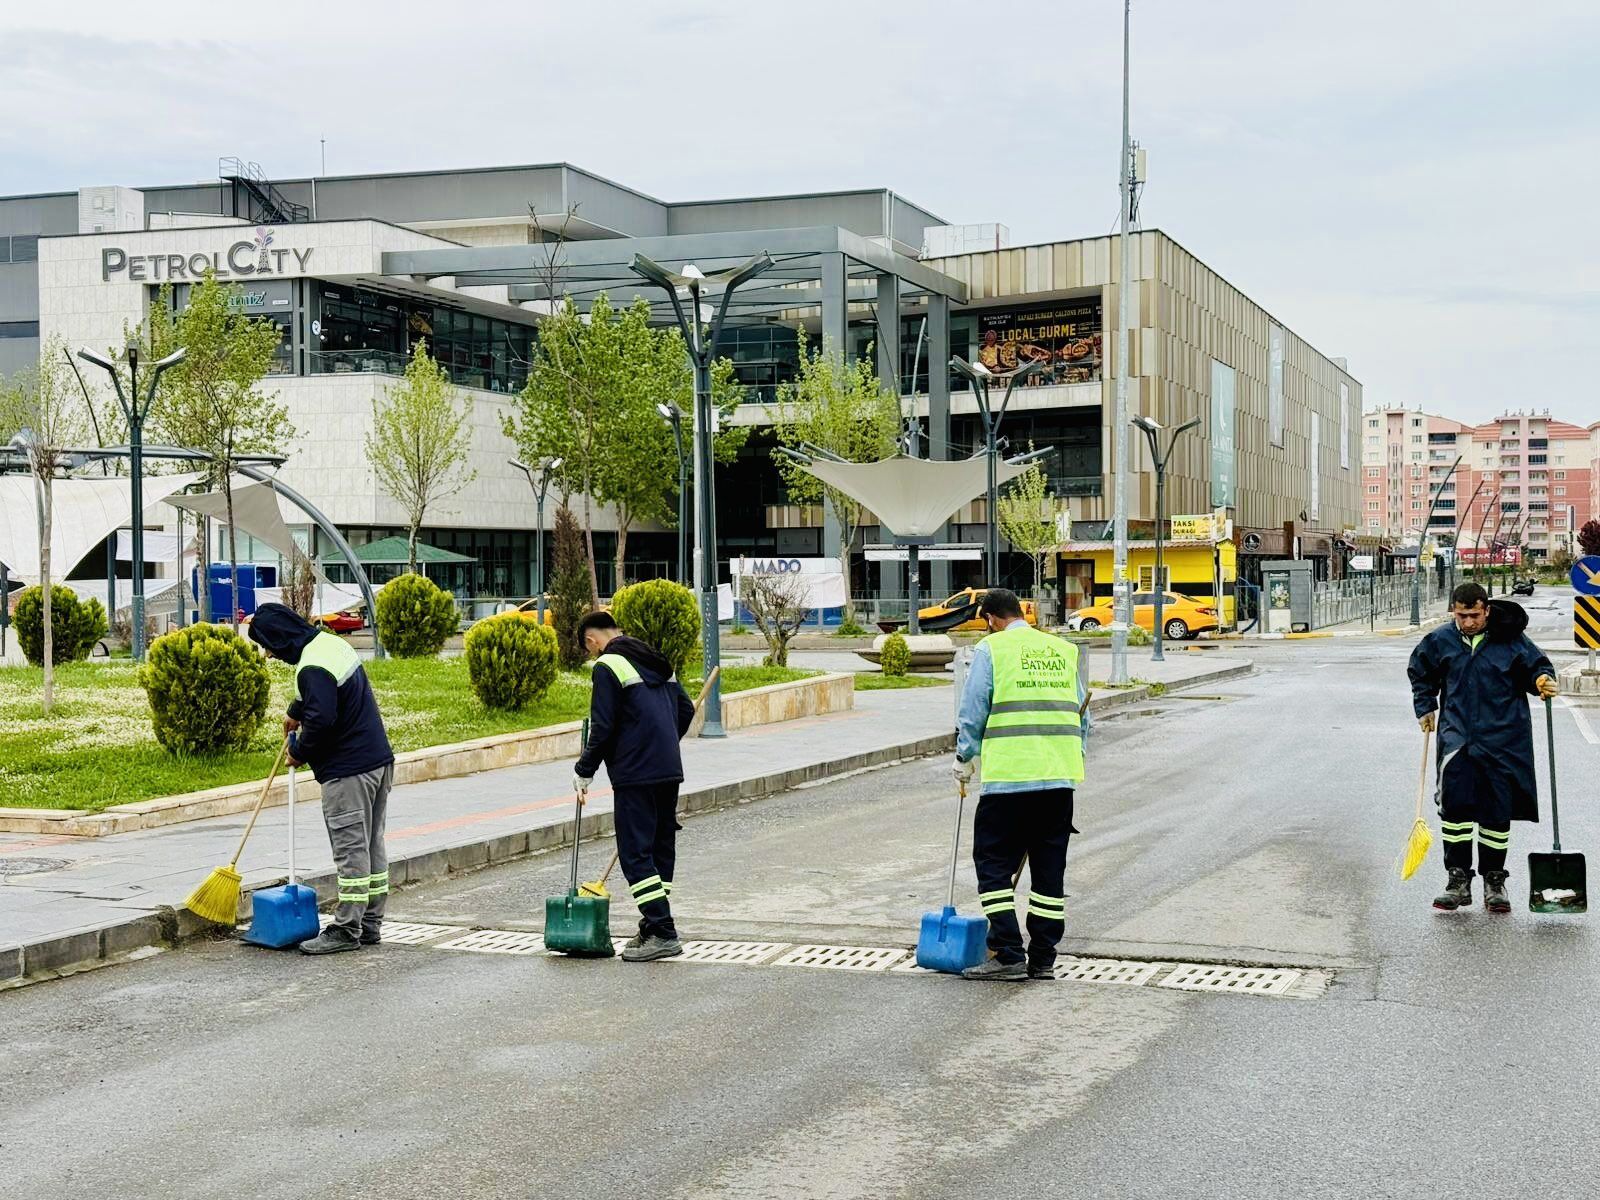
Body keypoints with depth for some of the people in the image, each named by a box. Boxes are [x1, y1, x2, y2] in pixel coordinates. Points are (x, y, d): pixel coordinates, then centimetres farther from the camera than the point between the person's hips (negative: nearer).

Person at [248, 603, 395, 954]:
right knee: (371, 845, 13)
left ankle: (347, 930, 0)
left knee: (350, 849, -5)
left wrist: (299, 751, -9)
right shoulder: (330, 642, 12)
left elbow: (321, 719, -25)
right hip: (378, 760, 10)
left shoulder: (313, 668, -20)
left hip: (348, 770, -10)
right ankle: (370, 923, 21)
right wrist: (295, 712, 40)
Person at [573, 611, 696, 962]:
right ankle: (657, 926, 19)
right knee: (661, 848, 13)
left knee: (635, 853, -6)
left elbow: (602, 727, -12)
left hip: (635, 774, -9)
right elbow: (686, 710, 20)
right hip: (669, 771, 9)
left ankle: (662, 932, -11)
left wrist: (584, 771, -1)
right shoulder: (656, 661, 18)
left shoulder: (608, 666, -8)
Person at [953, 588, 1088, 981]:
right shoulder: (1064, 650, 15)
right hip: (1061, 776, 5)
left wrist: (964, 760, 14)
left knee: (994, 862, 3)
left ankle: (1008, 955, -3)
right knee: (1049, 868, 11)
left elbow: (972, 713, 0)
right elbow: (1081, 717, 17)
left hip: (1008, 775, -5)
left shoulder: (992, 649, 0)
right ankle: (1043, 959, 14)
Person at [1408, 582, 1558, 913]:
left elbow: (1536, 666, 7)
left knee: (1497, 811, 4)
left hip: (1503, 740, -1)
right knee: (1454, 805, -9)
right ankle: (1458, 880, -1)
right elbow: (1420, 673, 20)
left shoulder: (1511, 640, -4)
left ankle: (1494, 881, 17)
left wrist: (1543, 680, -15)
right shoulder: (1440, 641, 3)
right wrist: (1425, 707, 13)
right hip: (1457, 737, 1)